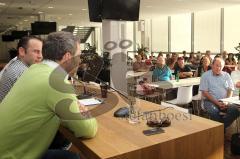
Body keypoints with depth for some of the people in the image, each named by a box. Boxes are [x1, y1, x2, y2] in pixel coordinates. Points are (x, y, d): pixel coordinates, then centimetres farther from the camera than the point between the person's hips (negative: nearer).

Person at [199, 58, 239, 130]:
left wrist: (226, 102, -9)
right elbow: (204, 93, -5)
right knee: (214, 112, -35)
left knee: (235, 110, -25)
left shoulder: (226, 75, 12)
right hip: (210, 101, -3)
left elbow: (230, 90, 10)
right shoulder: (205, 75, 1)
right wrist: (217, 103, -14)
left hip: (224, 101, 4)